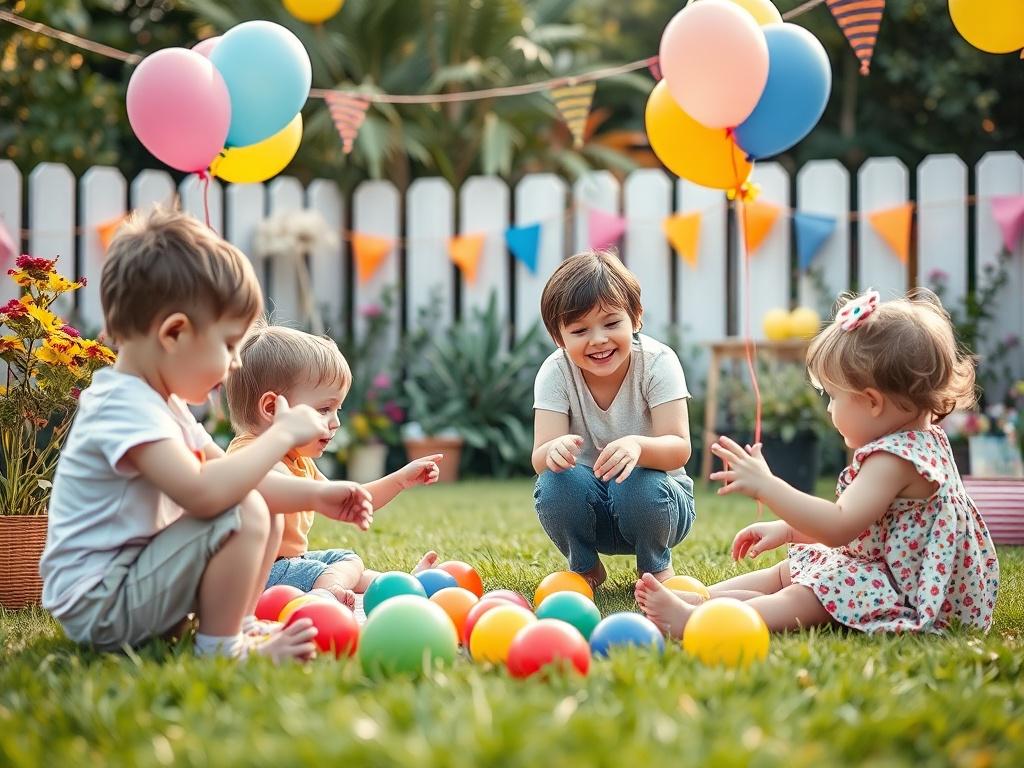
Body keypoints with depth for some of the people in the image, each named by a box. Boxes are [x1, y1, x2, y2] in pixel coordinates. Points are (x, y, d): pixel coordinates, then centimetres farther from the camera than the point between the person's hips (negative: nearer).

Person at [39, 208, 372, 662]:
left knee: (266, 517, 16)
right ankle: (221, 648, -11)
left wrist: (314, 495, 8)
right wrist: (281, 435, -26)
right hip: (101, 608, -11)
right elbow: (203, 492, -36)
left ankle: (237, 627, 13)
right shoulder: (125, 408, -23)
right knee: (244, 517, -25)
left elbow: (233, 477, 19)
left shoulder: (163, 404, 12)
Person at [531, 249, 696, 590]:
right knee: (558, 480, -30)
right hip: (588, 502, 1)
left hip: (652, 494, -1)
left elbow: (679, 448, -28)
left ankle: (656, 566, -2)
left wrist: (637, 446, -51)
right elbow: (539, 458, -23)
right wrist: (554, 450, -49)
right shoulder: (556, 371, -13)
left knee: (638, 484, -34)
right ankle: (584, 566, 0)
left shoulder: (657, 362, -18)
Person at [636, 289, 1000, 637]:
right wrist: (785, 529, 14)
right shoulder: (920, 441, 12)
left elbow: (840, 527, -32)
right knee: (787, 571, 13)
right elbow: (854, 519, 20)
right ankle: (695, 598, 4)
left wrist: (765, 485, -30)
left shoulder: (894, 458, -24)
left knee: (805, 597, -22)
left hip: (913, 593, -12)